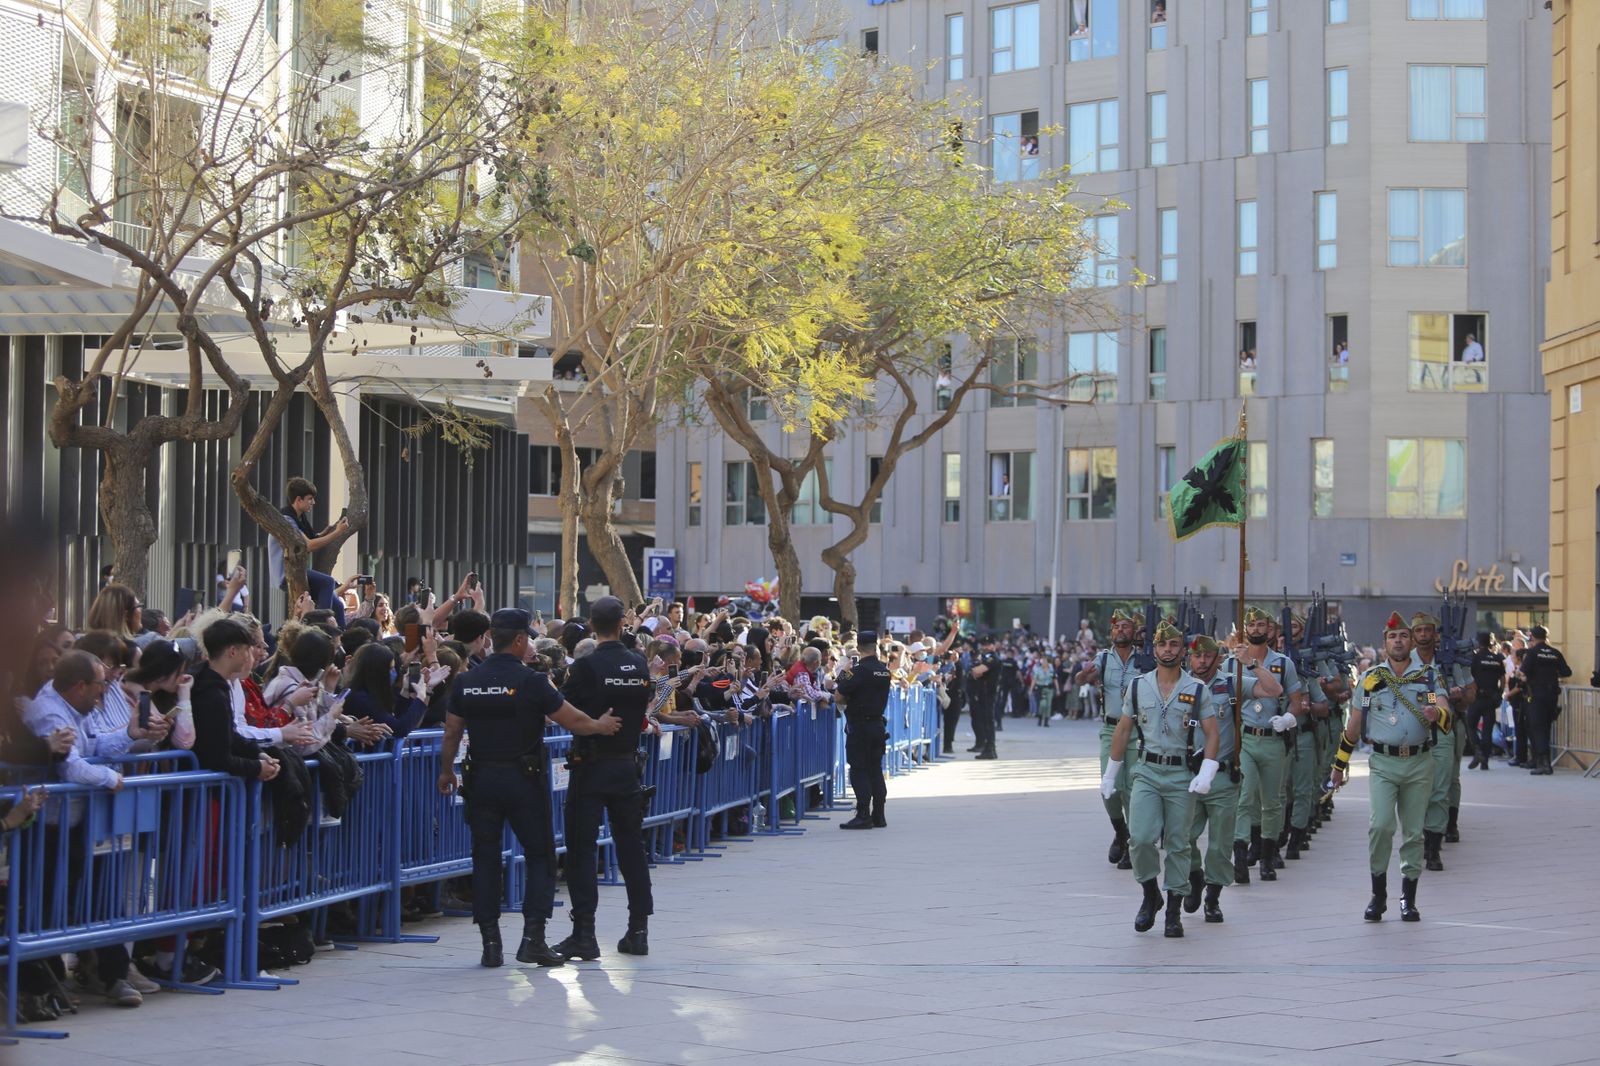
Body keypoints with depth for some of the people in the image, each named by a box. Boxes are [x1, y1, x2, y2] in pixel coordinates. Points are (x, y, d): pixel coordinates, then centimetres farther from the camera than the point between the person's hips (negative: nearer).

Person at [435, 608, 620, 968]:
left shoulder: (466, 682, 2)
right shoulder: (530, 681, -11)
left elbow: (451, 733, 8)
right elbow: (573, 721, -6)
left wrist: (446, 772, 23)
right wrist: (601, 725, 13)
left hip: (481, 779, 4)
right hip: (523, 779, -4)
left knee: (485, 857, 10)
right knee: (540, 855, 7)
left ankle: (490, 942, 8)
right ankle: (533, 936, -3)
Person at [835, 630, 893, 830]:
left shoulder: (859, 670, -16)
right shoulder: (884, 670, 6)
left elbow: (839, 696, -15)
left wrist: (839, 684, 4)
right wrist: (852, 699, 15)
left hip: (859, 726, -7)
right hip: (878, 722, 7)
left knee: (859, 770, -3)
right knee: (875, 769, 12)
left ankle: (863, 816, -5)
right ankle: (878, 815, 15)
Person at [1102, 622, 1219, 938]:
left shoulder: (1198, 689, 1)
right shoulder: (1138, 686, 6)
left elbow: (1212, 733, -2)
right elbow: (1123, 730, 12)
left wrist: (1206, 773, -16)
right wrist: (1110, 774, 13)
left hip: (1182, 776, -1)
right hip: (1146, 772, 1)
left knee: (1178, 845, 2)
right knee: (1141, 838, -15)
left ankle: (1174, 913, 11)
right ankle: (1150, 895, 9)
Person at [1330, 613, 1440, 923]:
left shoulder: (1427, 676, 8)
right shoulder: (1370, 677, 7)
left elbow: (1446, 712, -6)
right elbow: (1354, 723, 12)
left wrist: (1436, 713, -30)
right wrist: (1340, 763, 12)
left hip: (1419, 764, 1)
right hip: (1383, 762, -1)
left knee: (1413, 832, 4)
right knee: (1381, 825, -16)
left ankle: (1408, 898, 14)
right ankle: (1378, 894, -3)